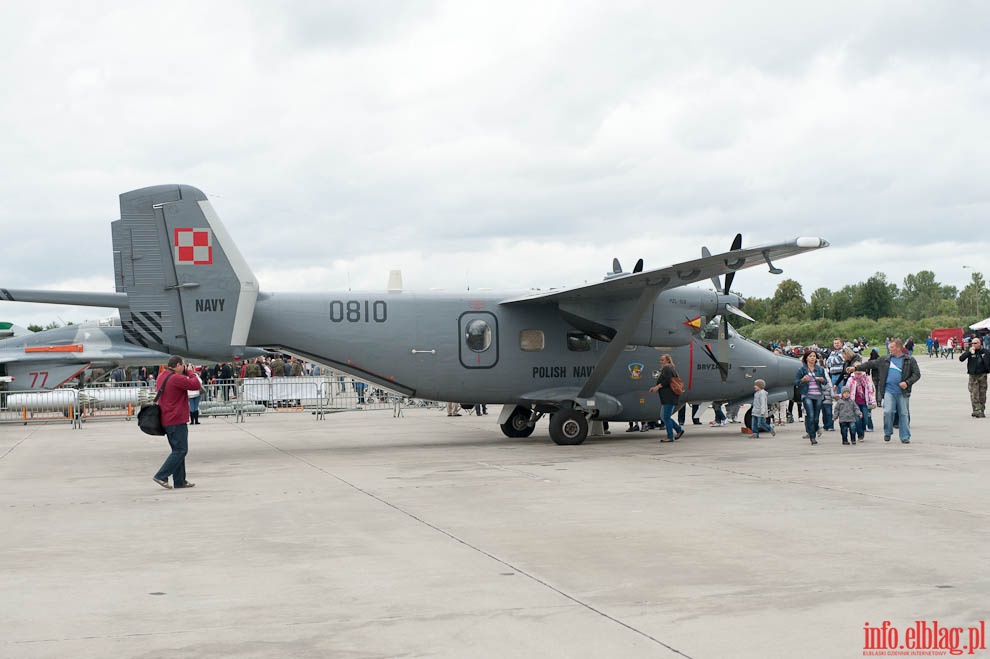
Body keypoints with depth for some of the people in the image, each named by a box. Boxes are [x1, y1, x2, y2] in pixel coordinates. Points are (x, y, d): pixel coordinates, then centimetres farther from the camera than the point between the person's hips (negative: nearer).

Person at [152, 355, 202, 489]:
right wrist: (190, 372, -1)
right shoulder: (176, 378, -19)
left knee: (178, 450, 15)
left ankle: (180, 481, 16)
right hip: (177, 420, -10)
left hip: (166, 420, 10)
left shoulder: (161, 376, 11)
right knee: (180, 450, -5)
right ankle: (161, 476, -10)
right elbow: (196, 385, -17)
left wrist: (186, 373, 10)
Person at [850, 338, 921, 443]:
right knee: (888, 411, -11)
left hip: (902, 392, -1)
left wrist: (907, 382, -12)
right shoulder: (885, 359, 12)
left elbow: (917, 374, 3)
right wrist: (856, 367, 13)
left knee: (904, 414, 2)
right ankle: (888, 433, 11)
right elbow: (870, 364, 16)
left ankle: (905, 437, 11)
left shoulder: (910, 360, 4)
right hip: (888, 391, 1)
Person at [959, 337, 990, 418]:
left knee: (982, 394, 6)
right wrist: (969, 352, -22)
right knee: (974, 394, -8)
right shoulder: (969, 351, -2)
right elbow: (961, 359, -14)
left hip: (982, 375, 2)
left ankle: (982, 411, 15)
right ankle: (977, 411, -9)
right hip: (973, 376, -2)